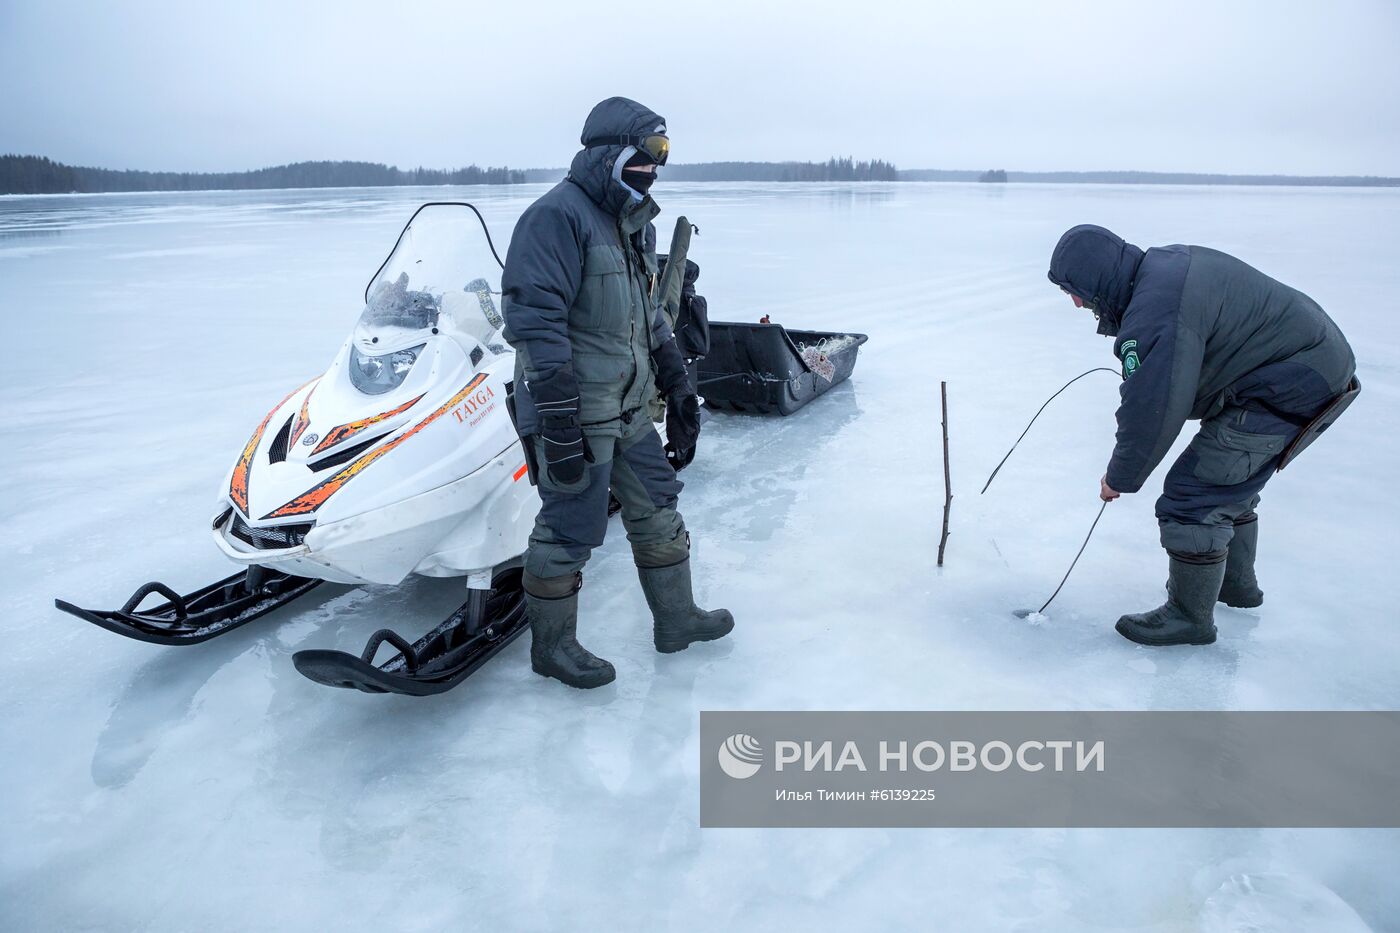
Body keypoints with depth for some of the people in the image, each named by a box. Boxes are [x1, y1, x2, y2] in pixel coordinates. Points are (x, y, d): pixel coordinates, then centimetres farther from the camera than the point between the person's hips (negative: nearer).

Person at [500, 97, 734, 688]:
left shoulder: (635, 224, 15)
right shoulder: (557, 216, -15)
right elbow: (535, 318, -23)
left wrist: (677, 385, 20)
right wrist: (558, 417, -26)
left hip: (627, 410, 9)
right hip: (574, 412, -9)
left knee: (657, 507, 17)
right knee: (571, 529, 1)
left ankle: (676, 618, 34)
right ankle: (552, 646, 21)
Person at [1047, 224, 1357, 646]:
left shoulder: (1156, 316, -29)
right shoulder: (1162, 263, 4)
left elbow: (1153, 411, -25)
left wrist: (1119, 478, -10)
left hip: (1290, 390, -11)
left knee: (1193, 495, -9)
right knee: (1228, 483, 25)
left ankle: (1190, 616, 6)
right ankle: (1236, 583, 43)